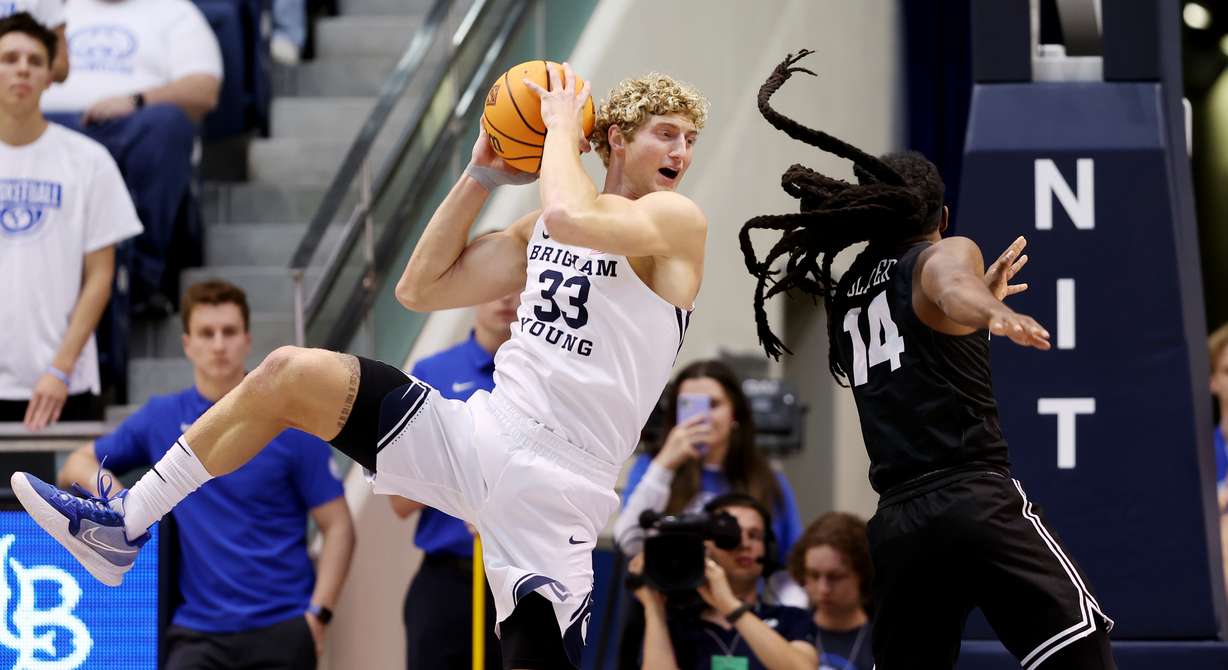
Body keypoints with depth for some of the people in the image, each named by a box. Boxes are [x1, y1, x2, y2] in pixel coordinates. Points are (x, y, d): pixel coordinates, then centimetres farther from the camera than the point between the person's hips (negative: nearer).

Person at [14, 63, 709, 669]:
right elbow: (420, 288, 19)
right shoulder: (539, 230, 19)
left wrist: (561, 127, -8)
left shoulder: (677, 219, -4)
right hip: (480, 431, 6)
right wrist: (481, 177, 13)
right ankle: (125, 527, 4)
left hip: (550, 492, -6)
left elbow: (574, 219, -26)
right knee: (291, 374, -2)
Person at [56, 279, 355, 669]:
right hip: (199, 631, 2)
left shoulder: (291, 423, -1)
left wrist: (317, 615, -12)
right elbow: (77, 466, 20)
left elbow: (338, 527, 0)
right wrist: (101, 481, -5)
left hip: (281, 628, -2)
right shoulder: (161, 419, 8)